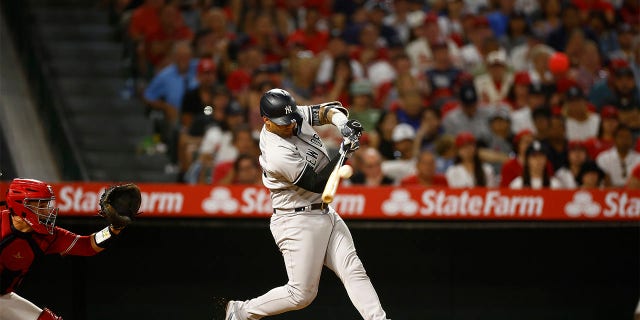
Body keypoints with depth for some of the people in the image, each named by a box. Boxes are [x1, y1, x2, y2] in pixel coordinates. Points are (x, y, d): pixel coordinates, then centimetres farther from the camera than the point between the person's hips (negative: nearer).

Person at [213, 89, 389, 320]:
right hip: (298, 222, -8)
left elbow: (327, 110, 9)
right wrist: (343, 152, -25)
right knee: (302, 293, -3)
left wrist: (342, 123, -13)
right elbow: (318, 184, -21)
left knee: (354, 271, -5)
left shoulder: (295, 116, -1)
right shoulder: (278, 154, -25)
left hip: (325, 213, 9)